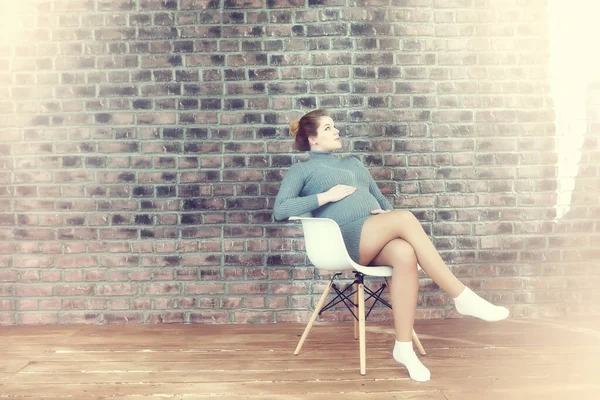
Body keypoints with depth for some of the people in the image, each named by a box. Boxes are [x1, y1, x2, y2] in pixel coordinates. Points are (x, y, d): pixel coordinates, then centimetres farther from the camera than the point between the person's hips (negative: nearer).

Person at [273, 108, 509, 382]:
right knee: (405, 217, -30)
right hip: (344, 240, -5)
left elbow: (381, 200, 31)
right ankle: (462, 297, -25)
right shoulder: (301, 170, 13)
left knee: (405, 254, -31)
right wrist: (326, 196, -8)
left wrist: (388, 213, 6)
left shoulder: (353, 163, 32)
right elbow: (279, 210, -2)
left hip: (376, 241, 5)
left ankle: (404, 347, -26)